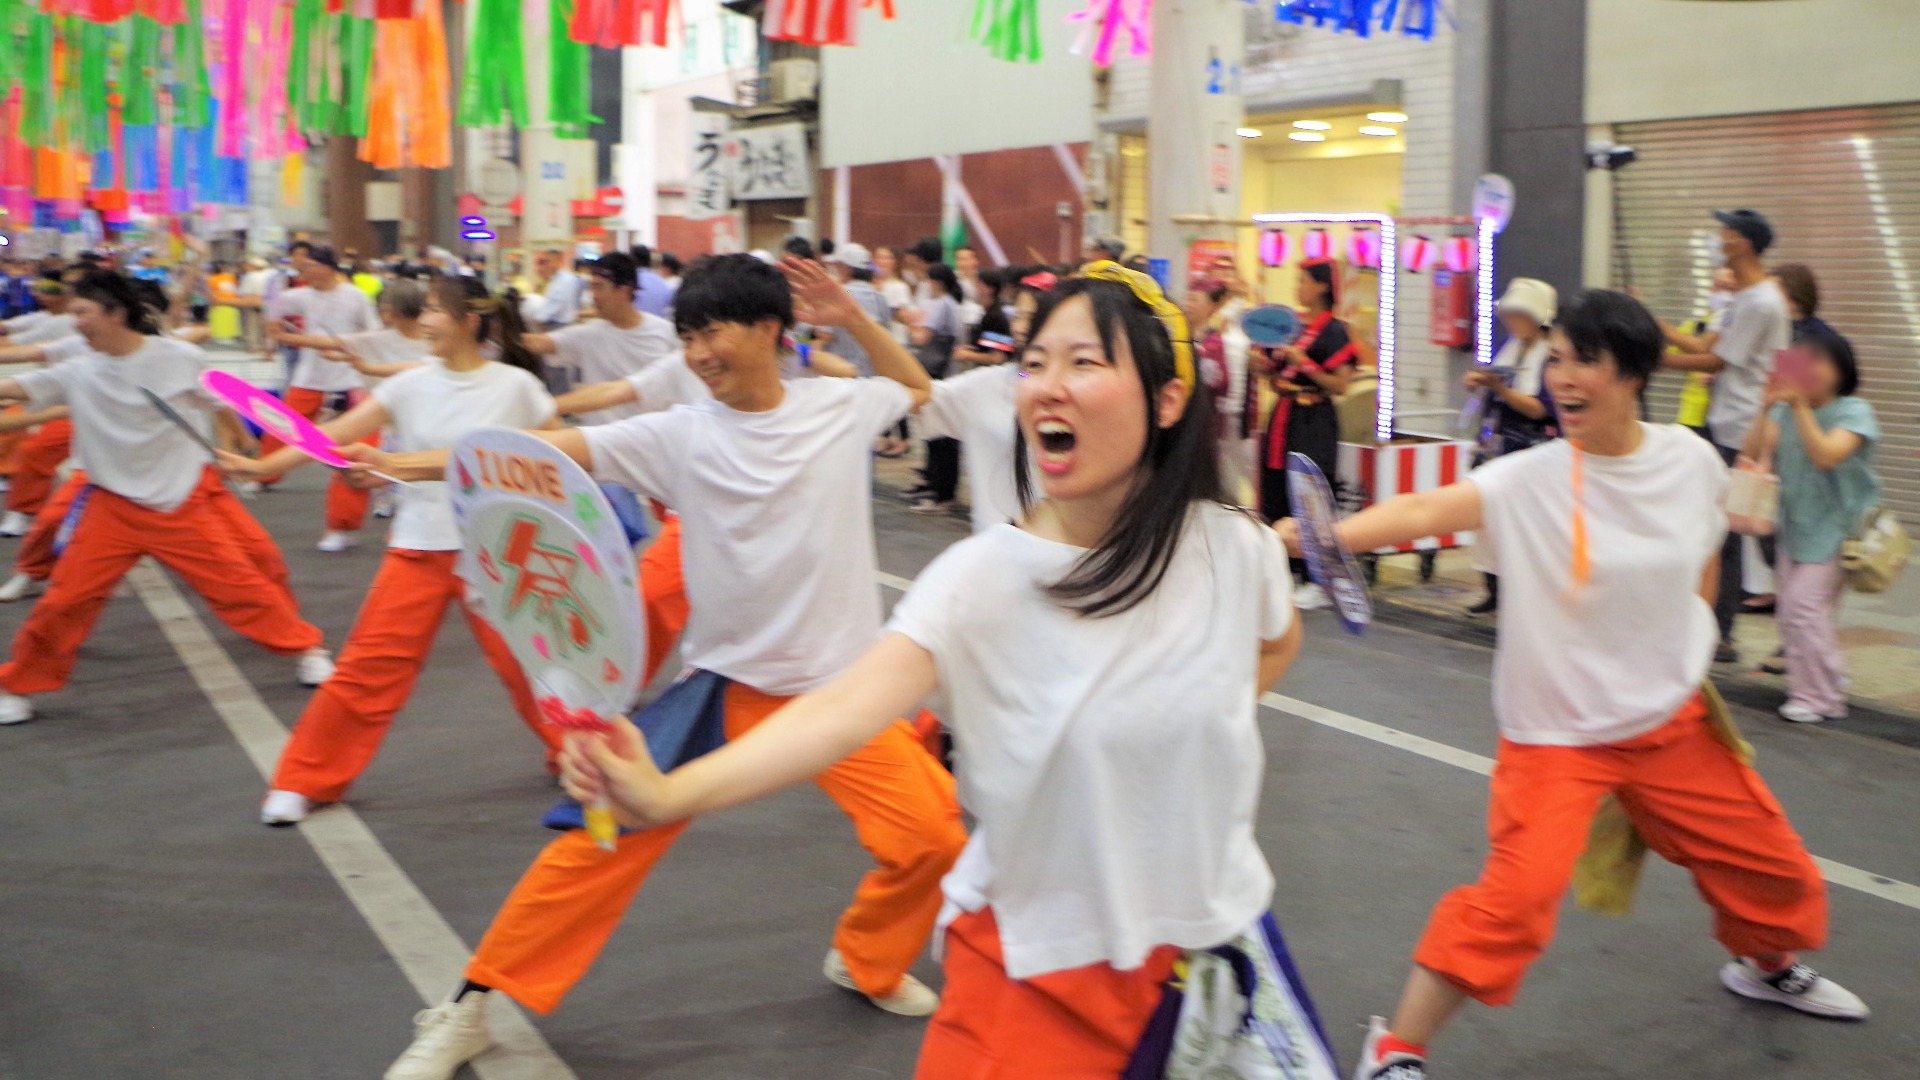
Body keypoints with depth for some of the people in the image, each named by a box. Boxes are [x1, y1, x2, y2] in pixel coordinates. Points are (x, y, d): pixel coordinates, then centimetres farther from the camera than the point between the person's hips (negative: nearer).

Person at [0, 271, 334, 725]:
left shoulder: (180, 359, -11)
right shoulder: (77, 372, -5)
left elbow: (219, 407, 3)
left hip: (185, 501, -2)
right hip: (115, 506, 2)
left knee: (240, 582, 3)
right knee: (67, 598, 1)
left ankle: (306, 648, 22)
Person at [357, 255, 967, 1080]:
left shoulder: (840, 407, -2)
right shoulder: (681, 435, -7)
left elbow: (916, 388, 20)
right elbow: (550, 448, -16)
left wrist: (852, 318, 2)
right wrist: (411, 462, -26)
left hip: (837, 680, 1)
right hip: (725, 678, -1)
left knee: (932, 833, -6)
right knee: (608, 837, -4)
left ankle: (867, 962, 25)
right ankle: (473, 1007, 11)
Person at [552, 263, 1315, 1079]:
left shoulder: (1235, 549, -9)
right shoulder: (982, 577, -17)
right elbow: (848, 707, -32)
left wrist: (1199, 725, 1)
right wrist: (668, 794, -47)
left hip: (1209, 937, 3)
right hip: (1038, 957, -2)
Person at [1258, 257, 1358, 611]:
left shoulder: (1333, 331, -9)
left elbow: (1340, 385, -15)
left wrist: (1304, 364, -21)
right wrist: (1267, 366, 0)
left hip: (1313, 425, -8)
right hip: (1283, 419, 8)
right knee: (1276, 496, 9)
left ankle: (1317, 582, 0)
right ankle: (1285, 572, 19)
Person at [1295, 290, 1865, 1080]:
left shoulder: (1692, 460, -7)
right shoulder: (1530, 480, -20)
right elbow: (1423, 510, -38)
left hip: (1674, 722, 5)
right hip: (1557, 735, -5)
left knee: (1774, 865, 18)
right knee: (1515, 899, -22)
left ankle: (1766, 966, 54)